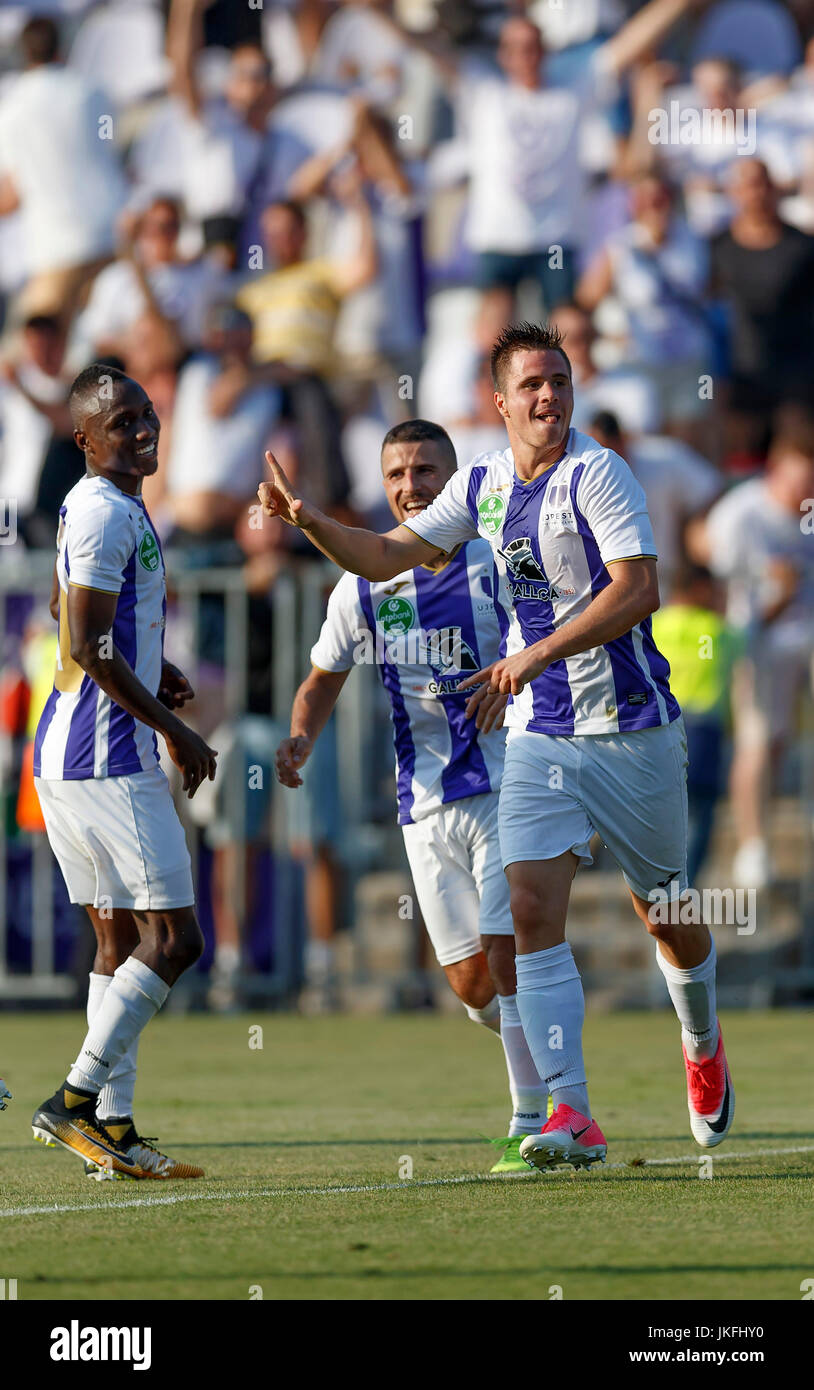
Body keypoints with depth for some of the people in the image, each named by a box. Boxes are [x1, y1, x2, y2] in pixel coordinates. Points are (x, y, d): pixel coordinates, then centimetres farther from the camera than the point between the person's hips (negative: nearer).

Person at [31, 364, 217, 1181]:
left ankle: (112, 1126, 8)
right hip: (106, 758, -10)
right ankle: (75, 1103, -10)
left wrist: (152, 669, 24)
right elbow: (88, 649, -19)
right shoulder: (106, 515, -15)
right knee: (173, 937, -9)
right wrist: (175, 732, -12)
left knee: (120, 937, 10)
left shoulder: (88, 506, 16)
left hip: (68, 755, 10)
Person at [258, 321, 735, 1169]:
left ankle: (703, 1043, 42)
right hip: (539, 739, 4)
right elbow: (386, 556, 15)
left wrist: (538, 655, -26)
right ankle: (571, 1115, -17)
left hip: (631, 730, -4)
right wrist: (310, 521, -2)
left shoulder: (596, 473, -13)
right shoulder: (483, 486, 6)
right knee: (532, 908, -14)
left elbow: (638, 590, -22)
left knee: (664, 913, 10)